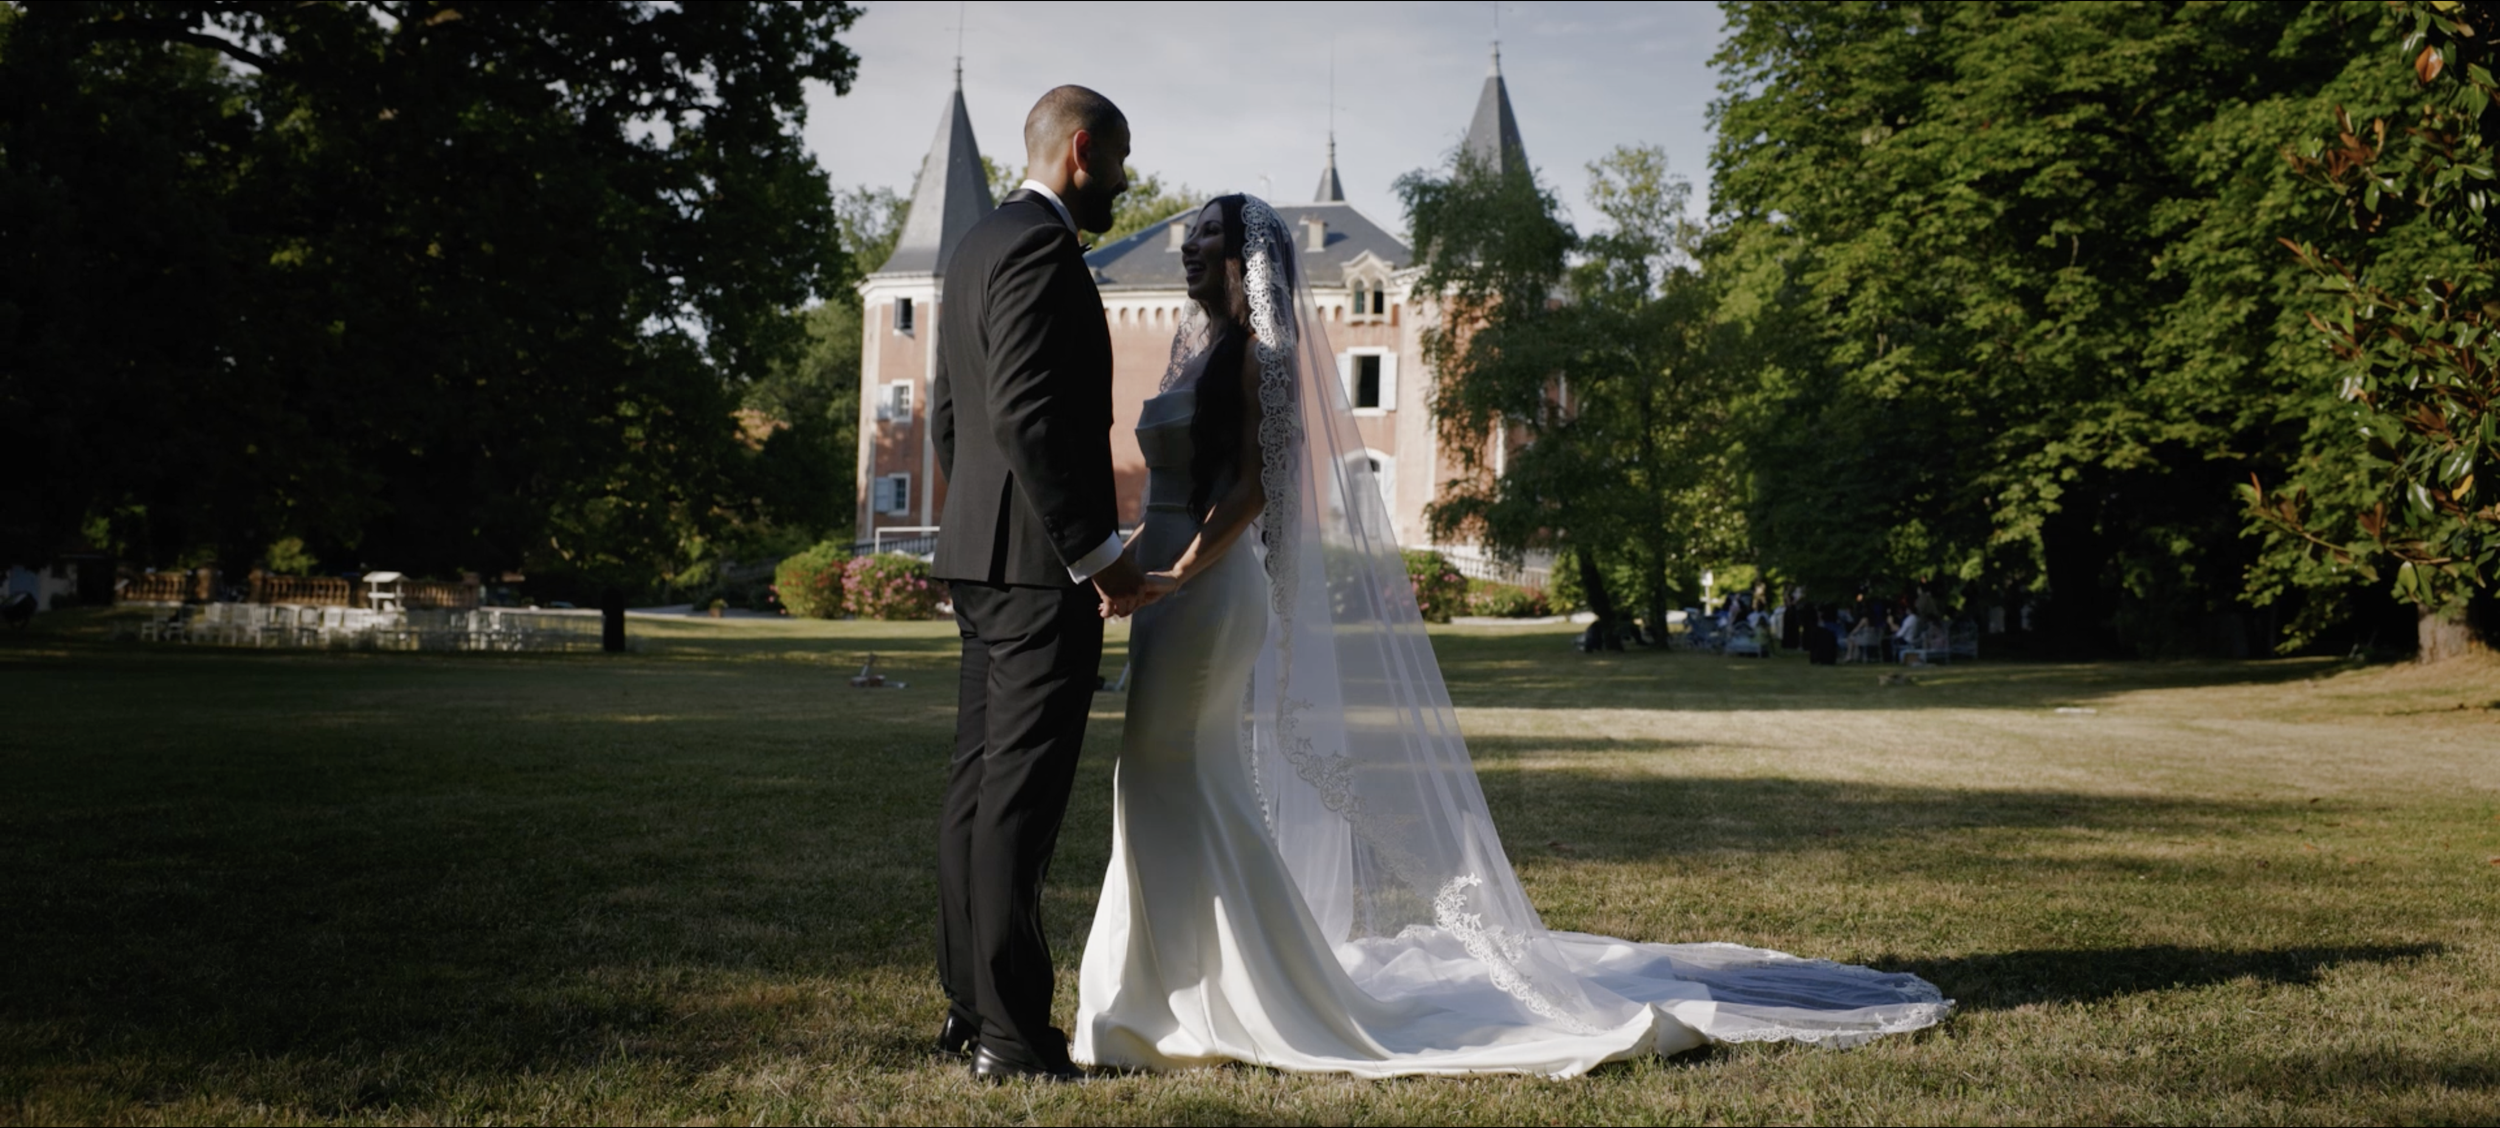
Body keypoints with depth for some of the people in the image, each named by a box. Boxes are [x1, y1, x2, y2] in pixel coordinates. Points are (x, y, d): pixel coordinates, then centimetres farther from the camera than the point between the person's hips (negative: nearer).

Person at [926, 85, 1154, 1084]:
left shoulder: (979, 245, 19)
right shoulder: (1041, 248, -13)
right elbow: (1027, 413, -22)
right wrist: (1096, 551, -20)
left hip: (981, 557, 10)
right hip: (1040, 562, -10)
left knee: (980, 784, 12)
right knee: (1020, 796, -7)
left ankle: (970, 1004, 20)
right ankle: (1011, 1032, -3)